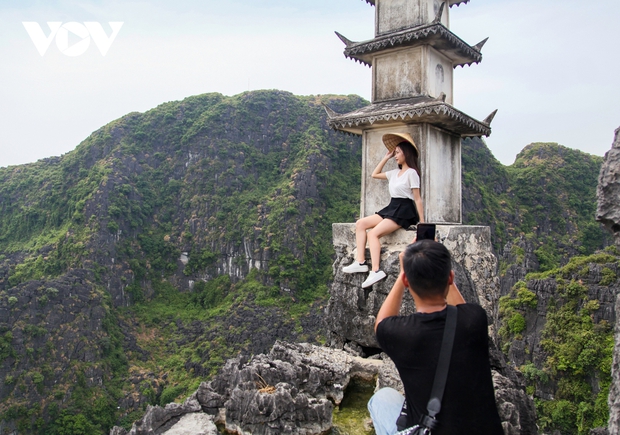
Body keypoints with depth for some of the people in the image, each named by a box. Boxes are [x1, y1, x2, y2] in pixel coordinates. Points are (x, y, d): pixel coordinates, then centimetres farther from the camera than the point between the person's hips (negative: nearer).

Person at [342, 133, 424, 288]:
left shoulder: (411, 173, -6)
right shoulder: (395, 173, 17)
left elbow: (417, 198, -9)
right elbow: (375, 174, 28)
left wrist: (422, 222, -13)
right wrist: (386, 157, 22)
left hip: (404, 211, -9)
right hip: (391, 208, 9)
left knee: (373, 233, -25)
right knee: (360, 224, -5)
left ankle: (375, 271, -29)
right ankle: (360, 262, -14)